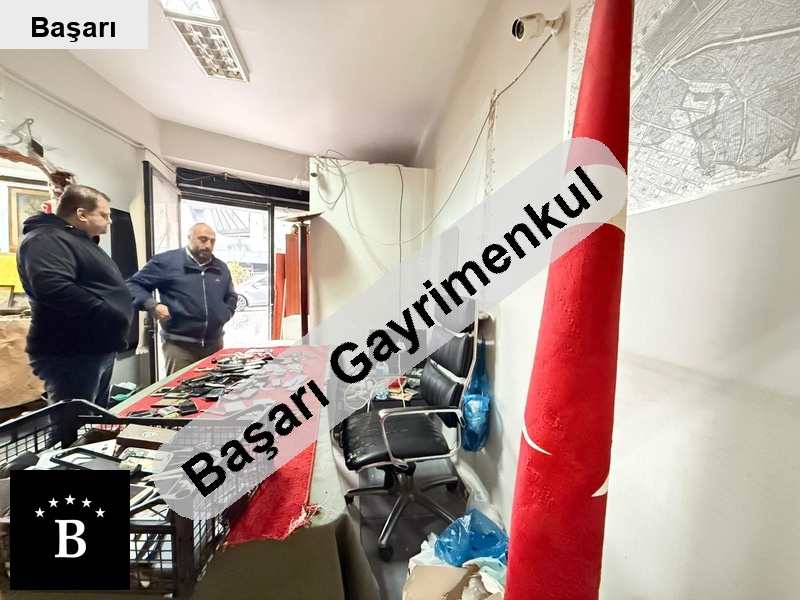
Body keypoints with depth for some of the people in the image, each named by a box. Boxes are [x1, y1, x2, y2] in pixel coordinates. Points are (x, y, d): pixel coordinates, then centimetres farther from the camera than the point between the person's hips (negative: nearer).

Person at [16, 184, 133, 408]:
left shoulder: (82, 241, 19)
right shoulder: (46, 239, -14)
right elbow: (53, 288, -31)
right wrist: (111, 318, -26)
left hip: (97, 350, 10)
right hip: (70, 355, -10)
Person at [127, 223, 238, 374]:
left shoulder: (221, 268, 13)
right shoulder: (166, 261, -3)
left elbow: (231, 297, 25)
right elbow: (133, 284, 0)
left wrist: (225, 315, 8)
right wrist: (152, 305, -16)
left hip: (214, 343, 5)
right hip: (178, 344, -5)